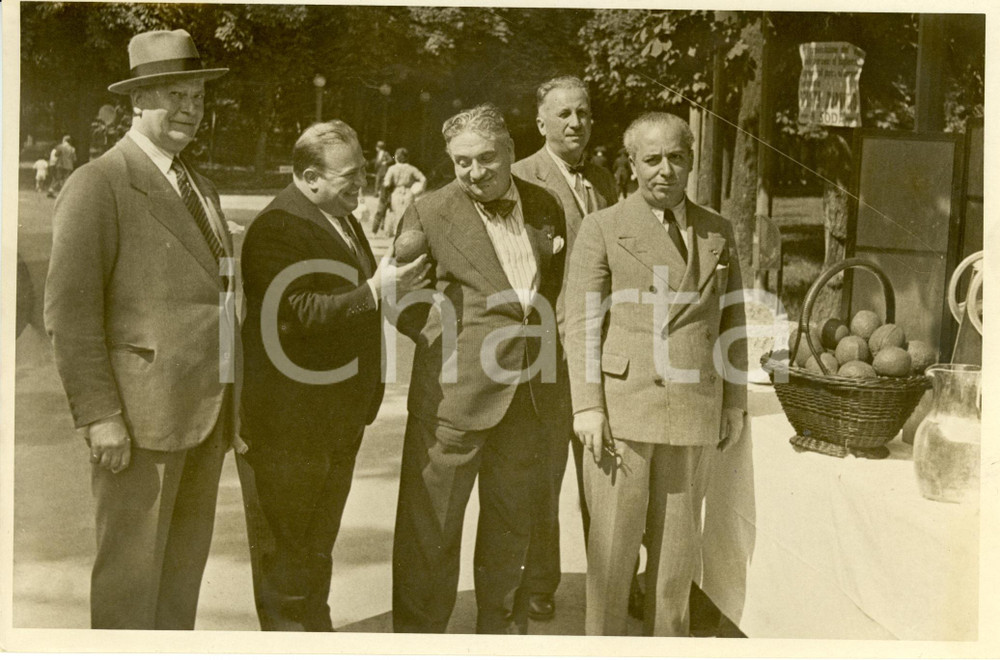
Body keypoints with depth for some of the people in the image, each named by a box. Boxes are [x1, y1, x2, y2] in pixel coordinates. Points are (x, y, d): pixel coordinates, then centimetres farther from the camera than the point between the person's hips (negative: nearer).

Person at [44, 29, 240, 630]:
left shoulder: (202, 189, 17)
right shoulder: (99, 184, -8)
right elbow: (69, 308, -13)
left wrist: (229, 401, 16)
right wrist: (98, 415, -18)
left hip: (206, 409, 8)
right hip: (140, 409, -7)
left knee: (186, 560, 14)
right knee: (131, 569, 1)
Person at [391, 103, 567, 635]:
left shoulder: (545, 206, 7)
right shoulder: (428, 213, -5)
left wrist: (539, 327, 9)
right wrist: (448, 338, -9)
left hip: (526, 392, 4)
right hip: (452, 392, -4)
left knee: (511, 521, 17)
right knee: (430, 525, 3)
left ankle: (504, 630, 35)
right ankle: (416, 633, 19)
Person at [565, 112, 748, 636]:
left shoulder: (718, 233, 13)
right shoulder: (602, 229, 2)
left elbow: (731, 321, 16)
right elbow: (582, 324, -3)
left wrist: (735, 401, 12)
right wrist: (587, 407, -10)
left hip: (694, 413, 3)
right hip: (622, 406, -3)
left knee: (679, 543, 10)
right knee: (611, 542, 2)